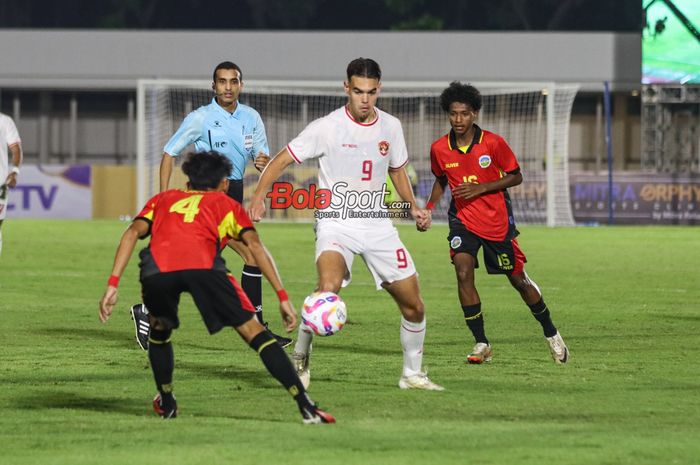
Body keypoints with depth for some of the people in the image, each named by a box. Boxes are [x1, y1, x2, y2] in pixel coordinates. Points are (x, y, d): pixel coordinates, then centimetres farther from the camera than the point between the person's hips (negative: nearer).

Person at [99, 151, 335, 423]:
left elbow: (133, 232, 19)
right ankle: (306, 407, -3)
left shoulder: (162, 199, 38)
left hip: (156, 268, 2)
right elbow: (254, 245, 17)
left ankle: (166, 404, 32)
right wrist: (283, 297, 13)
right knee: (253, 331, 5)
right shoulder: (226, 204, 33)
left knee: (159, 329, 33)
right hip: (203, 265, -2)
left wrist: (113, 285, 12)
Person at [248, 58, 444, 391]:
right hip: (335, 223, -5)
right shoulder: (326, 128, -10)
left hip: (377, 225, 5)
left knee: (413, 304, 4)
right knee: (329, 286, -32)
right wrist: (259, 196, -21)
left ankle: (412, 374, 24)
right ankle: (299, 358, -13)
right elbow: (282, 160, -7)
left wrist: (412, 206, 8)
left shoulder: (391, 127, 5)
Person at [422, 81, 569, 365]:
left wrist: (481, 188, -18)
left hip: (497, 221, -2)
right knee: (463, 274, -19)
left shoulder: (493, 143, -13)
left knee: (518, 280, 7)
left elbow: (515, 177, -5)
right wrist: (428, 208, -1)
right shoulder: (439, 149, -4)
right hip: (463, 219, 2)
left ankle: (551, 334, 29)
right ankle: (481, 345, -11)